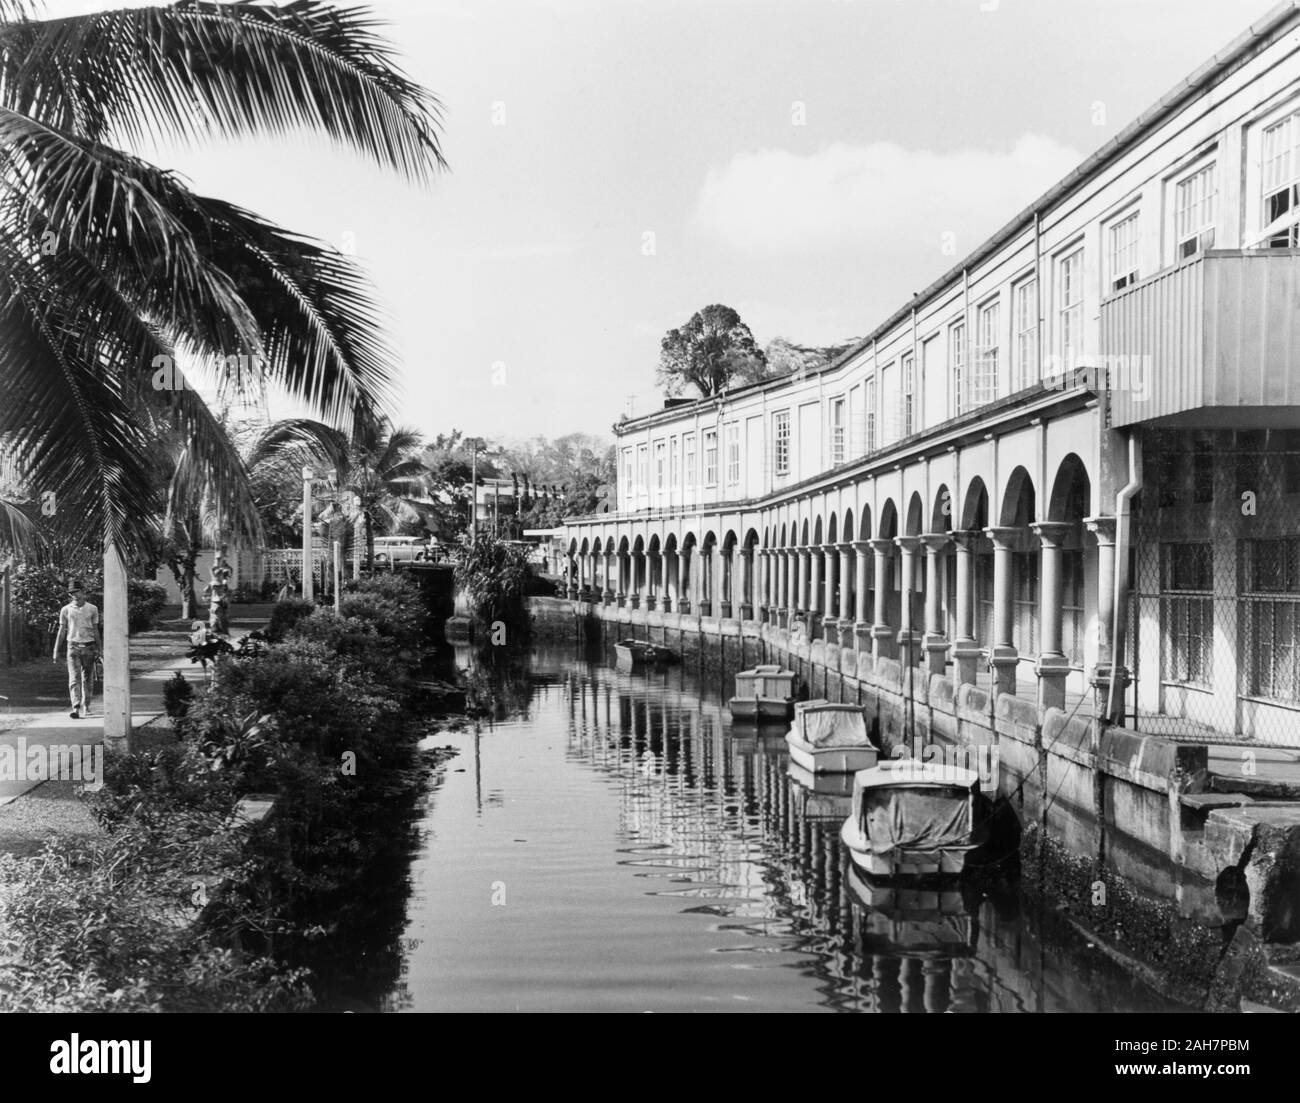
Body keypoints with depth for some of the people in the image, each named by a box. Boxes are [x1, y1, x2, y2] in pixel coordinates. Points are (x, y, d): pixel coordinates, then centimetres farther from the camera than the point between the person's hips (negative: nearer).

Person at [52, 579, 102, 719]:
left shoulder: (92, 609, 5)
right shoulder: (66, 610, 4)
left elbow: (95, 631, 10)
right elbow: (62, 631, 7)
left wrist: (99, 649, 9)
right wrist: (56, 651, 4)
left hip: (89, 647, 1)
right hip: (73, 647, -1)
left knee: (88, 679, 7)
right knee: (74, 679, -11)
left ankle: (85, 706, 21)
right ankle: (76, 709, -20)